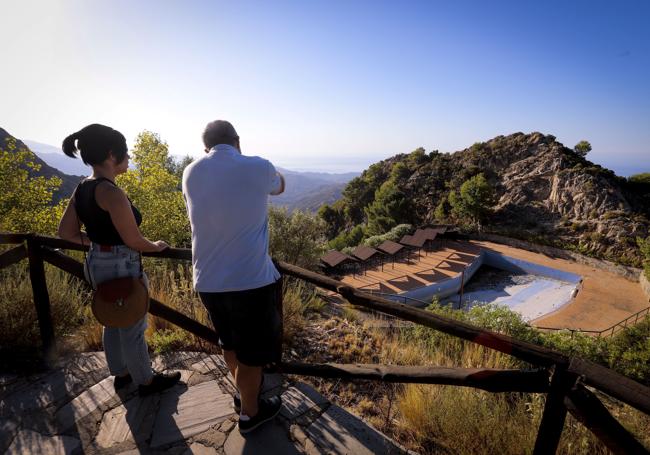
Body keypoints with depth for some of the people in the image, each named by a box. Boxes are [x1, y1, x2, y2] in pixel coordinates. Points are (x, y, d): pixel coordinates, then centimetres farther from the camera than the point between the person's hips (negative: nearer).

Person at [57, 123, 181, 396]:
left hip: (97, 264, 9)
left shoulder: (82, 189, 3)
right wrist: (156, 246, -2)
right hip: (121, 267, -9)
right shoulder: (111, 192, -24)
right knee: (133, 328, 9)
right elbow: (133, 241, -21)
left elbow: (66, 233, 10)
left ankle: (121, 374, 43)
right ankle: (146, 381, 29)